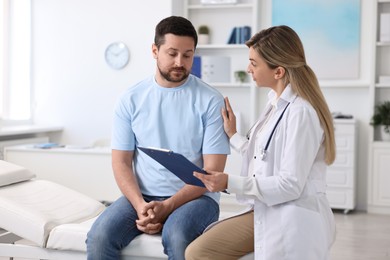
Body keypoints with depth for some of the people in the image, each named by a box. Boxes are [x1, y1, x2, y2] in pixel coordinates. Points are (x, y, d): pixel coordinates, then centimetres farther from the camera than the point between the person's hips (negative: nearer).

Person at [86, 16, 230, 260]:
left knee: (176, 237, -34)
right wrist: (141, 206, -15)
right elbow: (121, 161, 3)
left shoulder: (210, 100, -3)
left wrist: (167, 207, -17)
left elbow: (212, 169, -7)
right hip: (141, 196, 3)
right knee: (99, 236, -23)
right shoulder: (131, 99, 5)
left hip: (193, 197, -2)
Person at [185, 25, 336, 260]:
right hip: (265, 212, 8)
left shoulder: (301, 112, -20)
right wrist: (232, 135, 21)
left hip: (293, 223, -8)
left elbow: (290, 185, -21)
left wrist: (231, 183, -20)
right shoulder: (277, 102, 9)